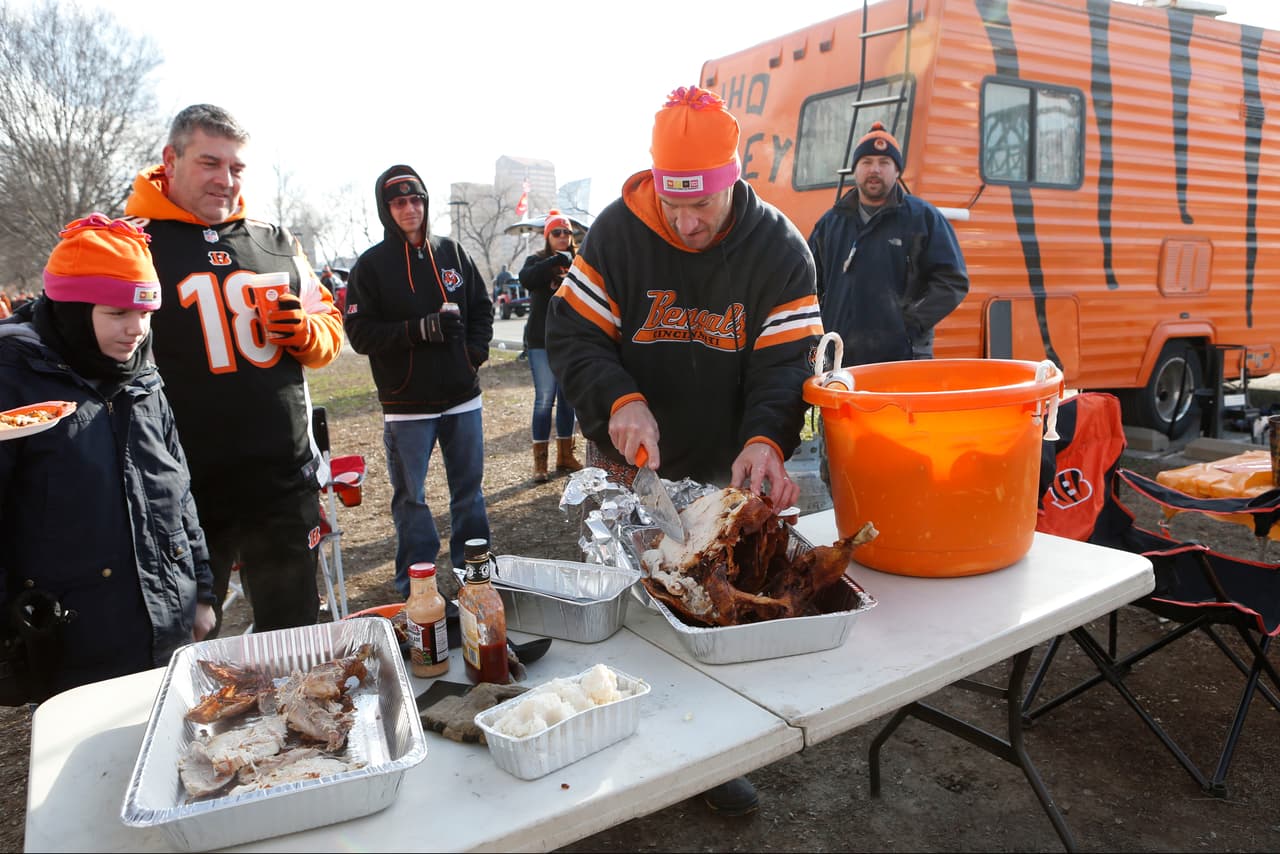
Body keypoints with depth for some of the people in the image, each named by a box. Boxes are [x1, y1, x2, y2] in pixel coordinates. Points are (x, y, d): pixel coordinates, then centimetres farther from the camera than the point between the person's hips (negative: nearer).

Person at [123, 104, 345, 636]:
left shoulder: (276, 243, 10)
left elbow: (329, 326, 17)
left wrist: (306, 332, -8)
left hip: (286, 483, 4)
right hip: (187, 493, -3)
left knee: (295, 638, 17)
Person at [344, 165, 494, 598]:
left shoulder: (451, 252, 7)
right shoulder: (372, 265, -2)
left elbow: (482, 306, 16)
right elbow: (360, 333, -8)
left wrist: (475, 348, -1)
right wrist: (421, 329, -19)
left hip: (462, 397, 3)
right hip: (407, 404, -3)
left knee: (469, 488, 13)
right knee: (410, 498, 6)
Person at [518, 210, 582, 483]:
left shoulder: (577, 262, 10)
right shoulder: (537, 260, 0)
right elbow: (526, 279, -23)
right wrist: (557, 260, -26)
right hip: (542, 342, -4)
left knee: (568, 397, 10)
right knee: (545, 399, -5)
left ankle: (565, 454, 22)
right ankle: (540, 460, 3)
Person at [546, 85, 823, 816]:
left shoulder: (780, 250, -11)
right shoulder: (617, 232, -11)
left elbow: (785, 364, -15)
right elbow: (571, 333, -10)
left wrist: (766, 440, -35)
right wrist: (621, 401, -28)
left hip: (725, 470, 1)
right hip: (628, 462, 0)